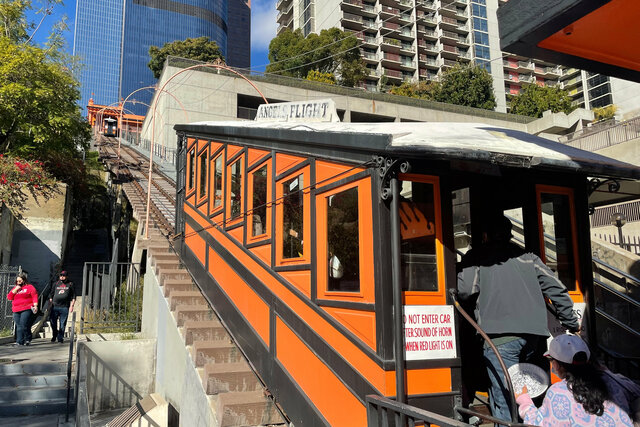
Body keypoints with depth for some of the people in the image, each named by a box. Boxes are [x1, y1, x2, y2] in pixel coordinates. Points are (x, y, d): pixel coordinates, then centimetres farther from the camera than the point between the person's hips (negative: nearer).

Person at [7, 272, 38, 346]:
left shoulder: (29, 287, 5)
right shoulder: (15, 288, 21)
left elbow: (34, 296, -2)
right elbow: (9, 297, 12)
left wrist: (35, 305, -13)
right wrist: (15, 290, 1)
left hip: (26, 309, -6)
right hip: (16, 311, 6)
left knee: (24, 325, -13)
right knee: (18, 326, 3)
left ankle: (27, 339, -3)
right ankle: (19, 341, 4)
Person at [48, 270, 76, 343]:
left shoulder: (70, 284, 8)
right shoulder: (56, 284, 13)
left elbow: (73, 296, 7)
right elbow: (51, 294, 16)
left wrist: (72, 305, -2)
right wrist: (50, 303, 6)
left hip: (64, 307, -2)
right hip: (55, 306, 2)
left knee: (63, 324, 1)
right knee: (53, 323, 4)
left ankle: (60, 338, 10)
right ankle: (54, 336, 25)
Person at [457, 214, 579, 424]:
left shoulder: (476, 256, 8)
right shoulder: (527, 257, 21)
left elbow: (465, 290, -6)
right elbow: (557, 289, 19)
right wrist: (572, 324, 26)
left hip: (500, 337, -5)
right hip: (534, 337, 6)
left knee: (504, 401, -6)